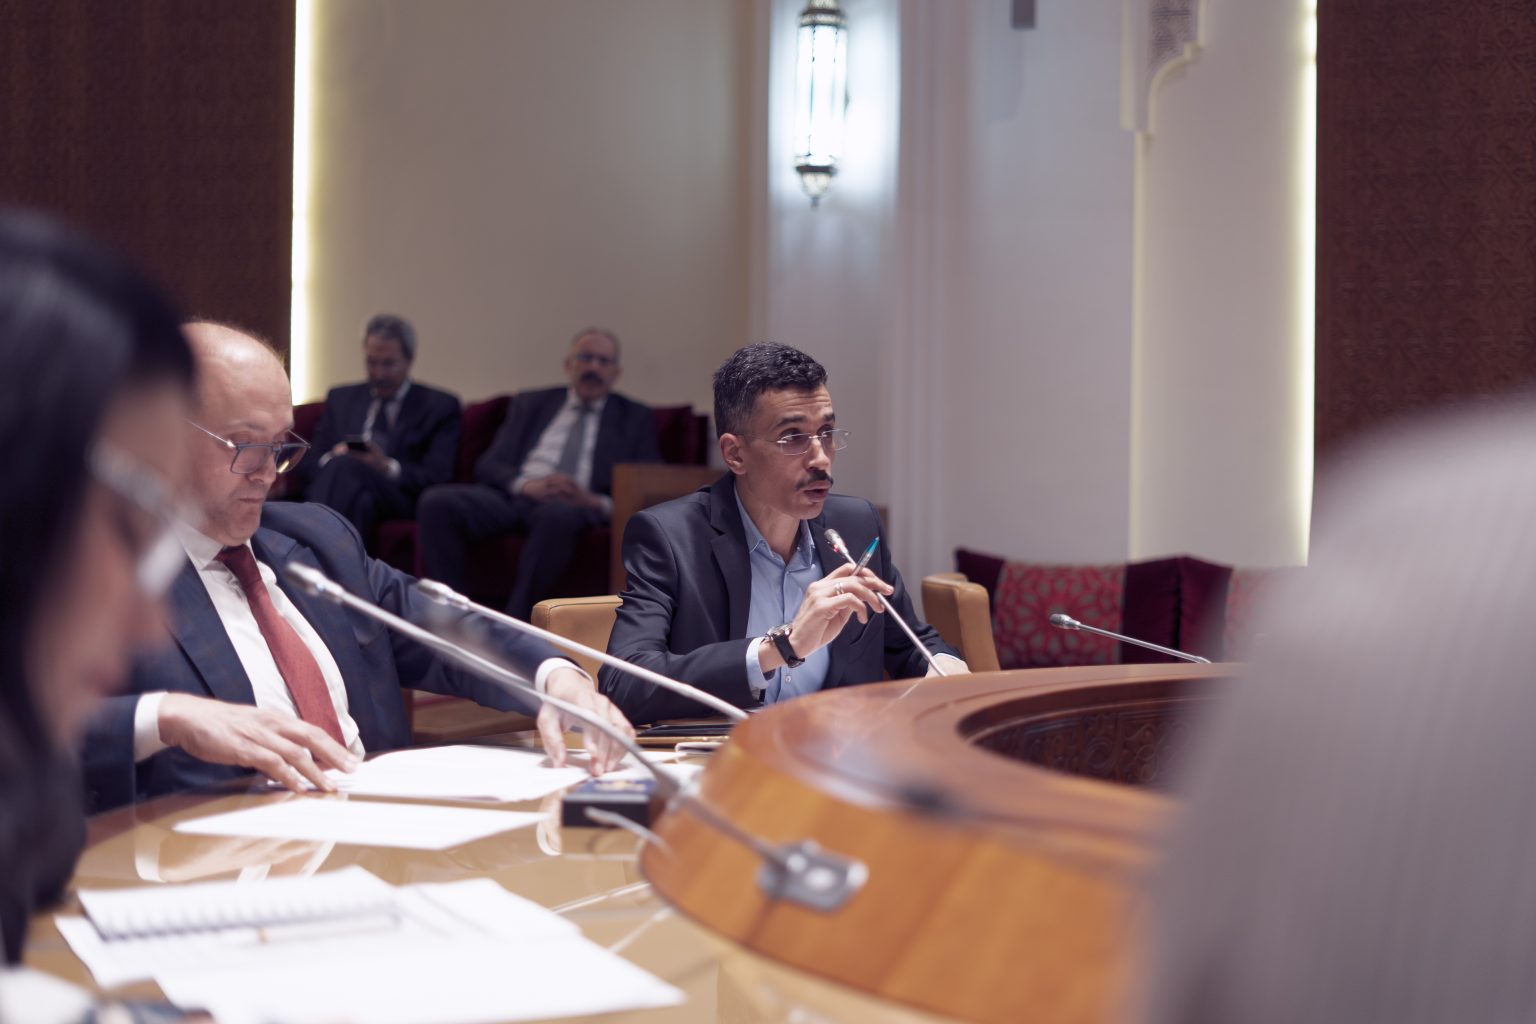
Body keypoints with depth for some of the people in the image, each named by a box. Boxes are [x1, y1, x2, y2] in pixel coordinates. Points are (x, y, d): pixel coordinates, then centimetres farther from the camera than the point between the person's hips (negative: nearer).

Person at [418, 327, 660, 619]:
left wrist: (596, 501, -12)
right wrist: (526, 484, -10)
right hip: (513, 496, 3)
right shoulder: (530, 404, 24)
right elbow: (488, 465, 13)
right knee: (437, 502, -26)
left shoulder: (634, 417, 19)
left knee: (559, 514, -40)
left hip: (576, 506, -2)